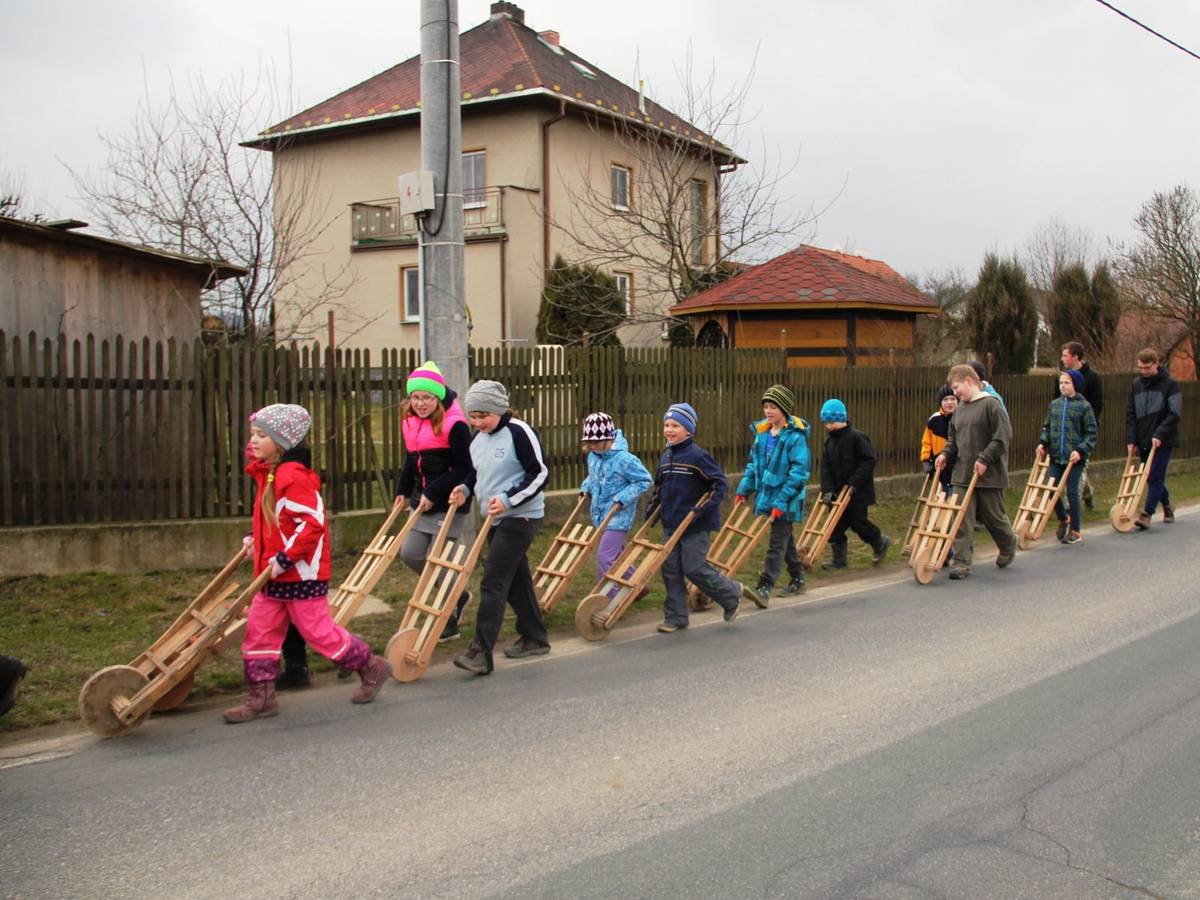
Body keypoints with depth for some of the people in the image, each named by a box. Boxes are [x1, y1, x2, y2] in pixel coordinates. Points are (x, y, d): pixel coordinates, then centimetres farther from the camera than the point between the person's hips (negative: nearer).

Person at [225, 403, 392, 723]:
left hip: (301, 575, -9)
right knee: (259, 631, 8)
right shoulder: (269, 474, 11)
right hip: (274, 576, 10)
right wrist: (256, 540, 12)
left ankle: (371, 667, 20)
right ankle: (261, 697, 16)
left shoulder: (293, 477, -20)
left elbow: (313, 523, -26)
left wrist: (284, 558, -24)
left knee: (318, 631, 1)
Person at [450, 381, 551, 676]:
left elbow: (540, 473, -15)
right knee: (516, 579, 15)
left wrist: (508, 499, -22)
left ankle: (481, 652, -15)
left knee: (493, 582, -14)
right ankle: (534, 638, 28)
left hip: (521, 516, -8)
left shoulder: (518, 432, -15)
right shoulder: (477, 438, 9)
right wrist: (465, 488, 1)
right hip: (496, 519, 8)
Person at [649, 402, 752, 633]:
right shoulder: (666, 456, 9)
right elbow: (659, 487, 23)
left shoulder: (697, 456, -14)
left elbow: (719, 482, -15)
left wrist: (704, 508, -22)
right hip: (671, 524, 7)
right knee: (670, 569, 6)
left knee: (695, 568, -6)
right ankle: (676, 617, 15)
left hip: (695, 526, -7)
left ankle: (732, 593, 19)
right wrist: (652, 508, 12)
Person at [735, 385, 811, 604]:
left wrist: (781, 501, -23)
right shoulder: (761, 433, 8)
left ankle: (764, 588, -12)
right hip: (767, 497, 8)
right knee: (785, 540, 19)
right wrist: (743, 490, 8)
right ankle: (797, 579, 34)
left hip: (786, 500, -7)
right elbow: (753, 464, 17)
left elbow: (798, 472, -19)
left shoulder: (795, 436, -14)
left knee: (776, 543, -8)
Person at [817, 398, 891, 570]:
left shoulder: (857, 437, -14)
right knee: (836, 524, 5)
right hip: (838, 491, 7)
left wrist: (854, 482, -22)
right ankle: (839, 559, 13)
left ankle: (880, 542, 26)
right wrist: (827, 489, -11)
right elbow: (825, 467, 1)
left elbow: (869, 461, -18)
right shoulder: (829, 441, 6)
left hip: (858, 491, -7)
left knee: (858, 522, 1)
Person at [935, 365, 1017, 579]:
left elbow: (1003, 436, -17)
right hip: (962, 474, 6)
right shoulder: (959, 408, 10)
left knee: (994, 517, 11)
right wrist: (945, 454, 3)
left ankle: (1008, 547, 38)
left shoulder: (991, 404, -12)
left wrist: (985, 459, -21)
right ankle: (962, 562, 1)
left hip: (989, 475, -6)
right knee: (961, 520, -2)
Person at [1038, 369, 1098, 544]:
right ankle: (1063, 519, 29)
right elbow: (1046, 426, 13)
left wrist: (1081, 450, -18)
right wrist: (1042, 442, -3)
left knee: (1072, 493, 1)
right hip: (1056, 457, 4)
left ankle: (1075, 531, 14)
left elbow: (1091, 433, -6)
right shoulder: (1054, 404, 7)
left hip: (1074, 458, -4)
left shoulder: (1084, 406, -6)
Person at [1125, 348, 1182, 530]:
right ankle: (1167, 505, 32)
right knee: (1153, 477, 12)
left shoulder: (1170, 384, -7)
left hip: (1162, 441, -5)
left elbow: (1174, 413, -12)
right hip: (1143, 440, 5)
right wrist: (1131, 439, 1)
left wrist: (1160, 434, -21)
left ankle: (1147, 514, -12)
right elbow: (1130, 414, 8)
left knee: (1155, 477, -10)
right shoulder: (1136, 384, 7)